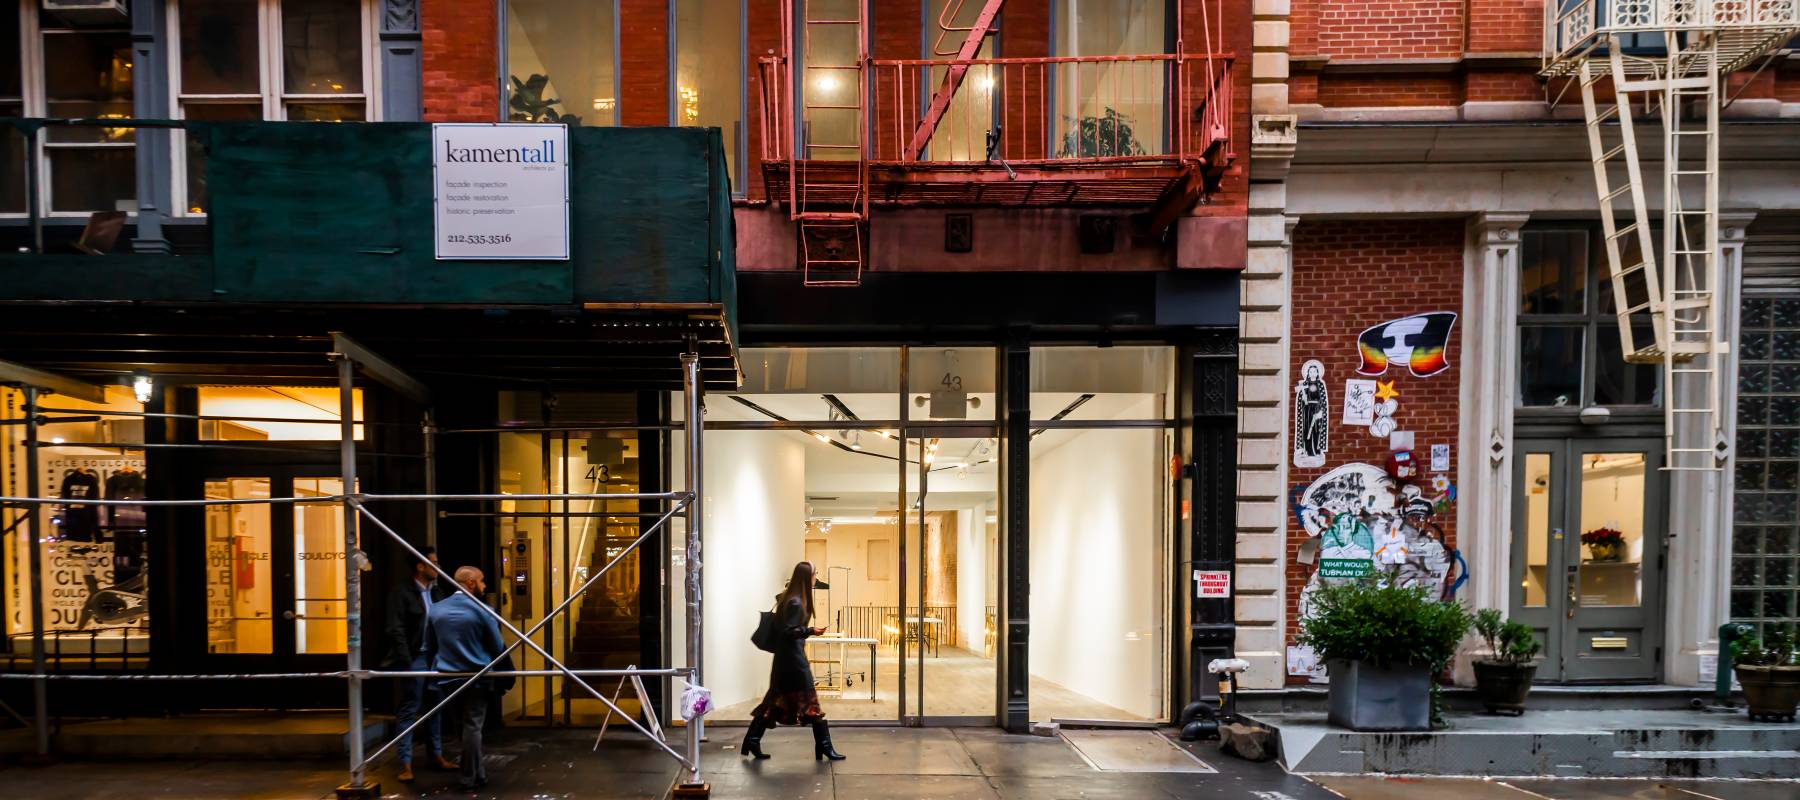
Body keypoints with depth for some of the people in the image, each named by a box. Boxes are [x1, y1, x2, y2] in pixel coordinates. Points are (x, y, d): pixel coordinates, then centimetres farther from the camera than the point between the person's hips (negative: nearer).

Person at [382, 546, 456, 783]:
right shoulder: (402, 592, -7)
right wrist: (406, 662, -17)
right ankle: (405, 763, 2)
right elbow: (396, 630, -11)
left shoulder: (438, 591, 10)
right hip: (415, 658, -6)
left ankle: (436, 755, 23)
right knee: (409, 711, -1)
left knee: (435, 708, 13)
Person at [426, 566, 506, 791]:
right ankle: (471, 778, 7)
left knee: (461, 726, 15)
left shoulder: (436, 609, 0)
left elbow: (430, 645, 11)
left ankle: (477, 774, 23)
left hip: (447, 677, 4)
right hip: (476, 676, -4)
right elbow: (497, 648, -5)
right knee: (472, 726, 3)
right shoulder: (482, 610, -12)